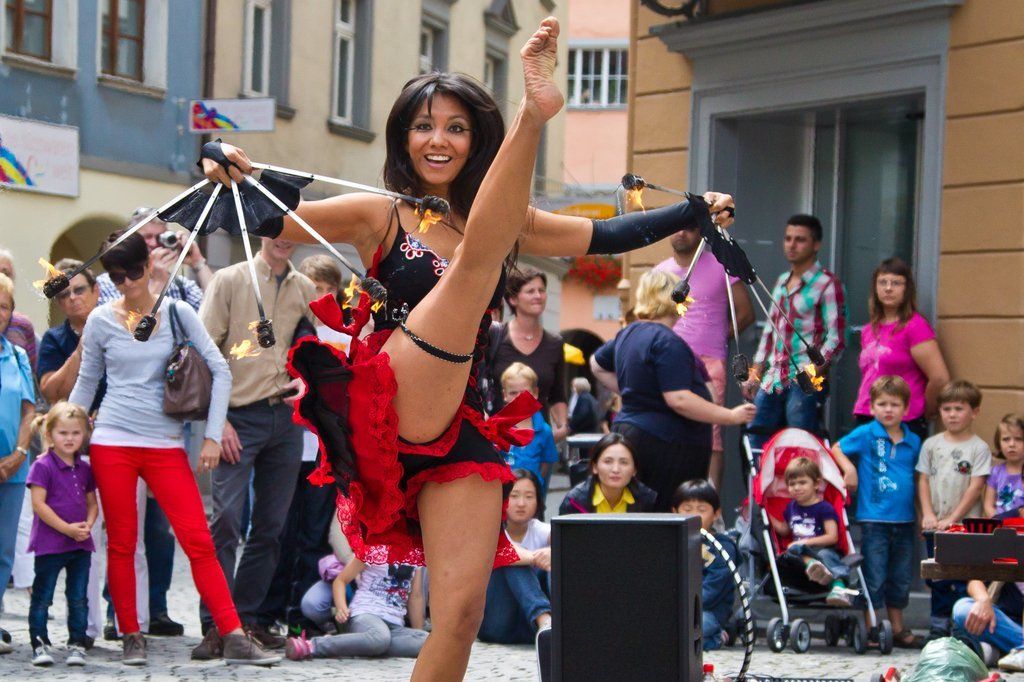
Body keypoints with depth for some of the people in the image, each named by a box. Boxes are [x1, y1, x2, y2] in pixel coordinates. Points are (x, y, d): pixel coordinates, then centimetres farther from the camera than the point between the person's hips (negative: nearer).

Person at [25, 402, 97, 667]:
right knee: (42, 596, 2)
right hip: (49, 543, -5)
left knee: (79, 598, 7)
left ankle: (77, 644, 13)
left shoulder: (84, 469, 10)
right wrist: (67, 528, -17)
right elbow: (38, 504, -13)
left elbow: (92, 503, 14)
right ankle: (40, 644, 8)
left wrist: (87, 525, -7)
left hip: (80, 544, 5)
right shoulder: (43, 466, -8)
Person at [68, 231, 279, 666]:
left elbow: (220, 372, 2)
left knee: (199, 541, -7)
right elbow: (86, 383, 15)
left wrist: (212, 435, -3)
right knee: (121, 544, 3)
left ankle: (235, 637, -7)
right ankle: (131, 638, 15)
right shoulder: (101, 320, 4)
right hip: (112, 444, 0)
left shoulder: (176, 313, 2)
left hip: (166, 446, 0)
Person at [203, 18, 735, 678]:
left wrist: (695, 210, 22)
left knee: (462, 612, -6)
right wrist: (229, 175, -20)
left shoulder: (508, 223, 20)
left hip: (464, 424, 5)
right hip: (396, 408, -5)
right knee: (476, 259, -22)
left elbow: (603, 235, 25)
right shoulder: (378, 216, 7)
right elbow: (268, 218, -1)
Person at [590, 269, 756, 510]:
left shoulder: (627, 335, 14)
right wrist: (731, 416, -14)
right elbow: (678, 400, -21)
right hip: (667, 444, -10)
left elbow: (597, 364, 32)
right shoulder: (667, 342, -15)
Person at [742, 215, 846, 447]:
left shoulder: (827, 284, -5)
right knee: (755, 443, 6)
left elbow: (836, 339, -10)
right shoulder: (782, 282, 18)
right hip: (772, 380, 7)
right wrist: (755, 375, 17)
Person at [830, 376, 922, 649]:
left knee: (901, 577, 13)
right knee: (874, 578, -1)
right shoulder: (866, 434, -3)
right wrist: (849, 468, -13)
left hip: (904, 519, 4)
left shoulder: (913, 441, 7)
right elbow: (836, 449, 5)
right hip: (874, 518, -4)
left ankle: (898, 629, 25)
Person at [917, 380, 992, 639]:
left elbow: (976, 487, -8)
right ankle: (939, 626, 20)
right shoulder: (931, 445, 7)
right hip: (935, 527, 4)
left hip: (965, 526, -4)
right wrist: (928, 514, -7)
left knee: (964, 580, -4)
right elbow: (923, 480, 6)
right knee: (938, 579, 11)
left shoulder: (979, 448, -3)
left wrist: (953, 519, -13)